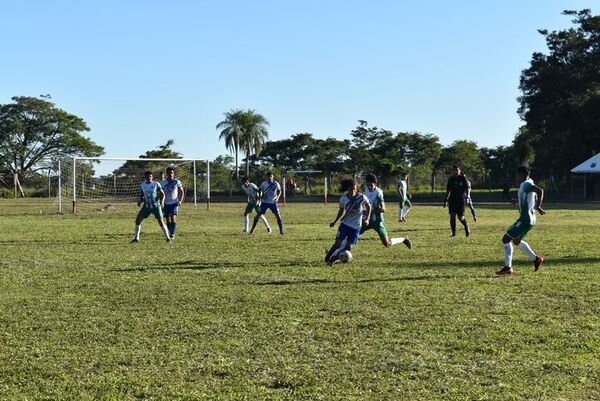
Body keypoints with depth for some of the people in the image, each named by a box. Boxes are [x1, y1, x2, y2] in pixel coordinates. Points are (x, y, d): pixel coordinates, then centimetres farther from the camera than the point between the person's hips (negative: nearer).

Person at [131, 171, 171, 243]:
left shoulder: (156, 184, -7)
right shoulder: (142, 185, 4)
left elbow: (162, 194, -3)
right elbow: (142, 195, 15)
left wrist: (162, 202, -20)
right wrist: (140, 201, -5)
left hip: (156, 206, -4)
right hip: (147, 206, 4)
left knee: (161, 222, -10)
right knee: (138, 220, -6)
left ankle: (167, 237, 9)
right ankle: (136, 238, 4)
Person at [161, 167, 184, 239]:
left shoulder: (177, 182, -4)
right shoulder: (163, 182, 2)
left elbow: (182, 192, 3)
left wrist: (180, 201, -10)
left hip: (174, 203, -3)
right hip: (166, 203, 3)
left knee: (173, 218, -16)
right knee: (168, 219, 6)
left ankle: (172, 234, -15)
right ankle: (170, 233, 21)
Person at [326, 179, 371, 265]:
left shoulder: (362, 198, -16)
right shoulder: (343, 199, -10)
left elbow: (368, 206, 2)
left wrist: (367, 219, -7)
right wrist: (335, 221, 12)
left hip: (356, 226, -1)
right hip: (345, 223, 1)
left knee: (348, 246, -6)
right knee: (338, 243, -9)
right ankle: (326, 259, 9)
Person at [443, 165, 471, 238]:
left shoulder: (463, 178, 0)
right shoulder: (451, 179, 10)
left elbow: (468, 188, -1)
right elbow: (448, 190, 17)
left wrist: (467, 196, -16)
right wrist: (445, 200, 14)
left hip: (460, 199, -3)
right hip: (452, 199, 3)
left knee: (460, 217, -5)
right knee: (452, 216, -7)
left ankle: (467, 228, 25)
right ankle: (454, 234, 0)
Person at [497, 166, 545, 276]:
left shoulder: (526, 184, -15)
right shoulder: (529, 184, 14)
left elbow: (540, 191, -29)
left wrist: (537, 207, -26)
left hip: (525, 219, -10)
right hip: (528, 219, 10)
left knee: (506, 239, -7)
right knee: (516, 241, 25)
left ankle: (508, 267, -7)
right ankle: (536, 259, 27)